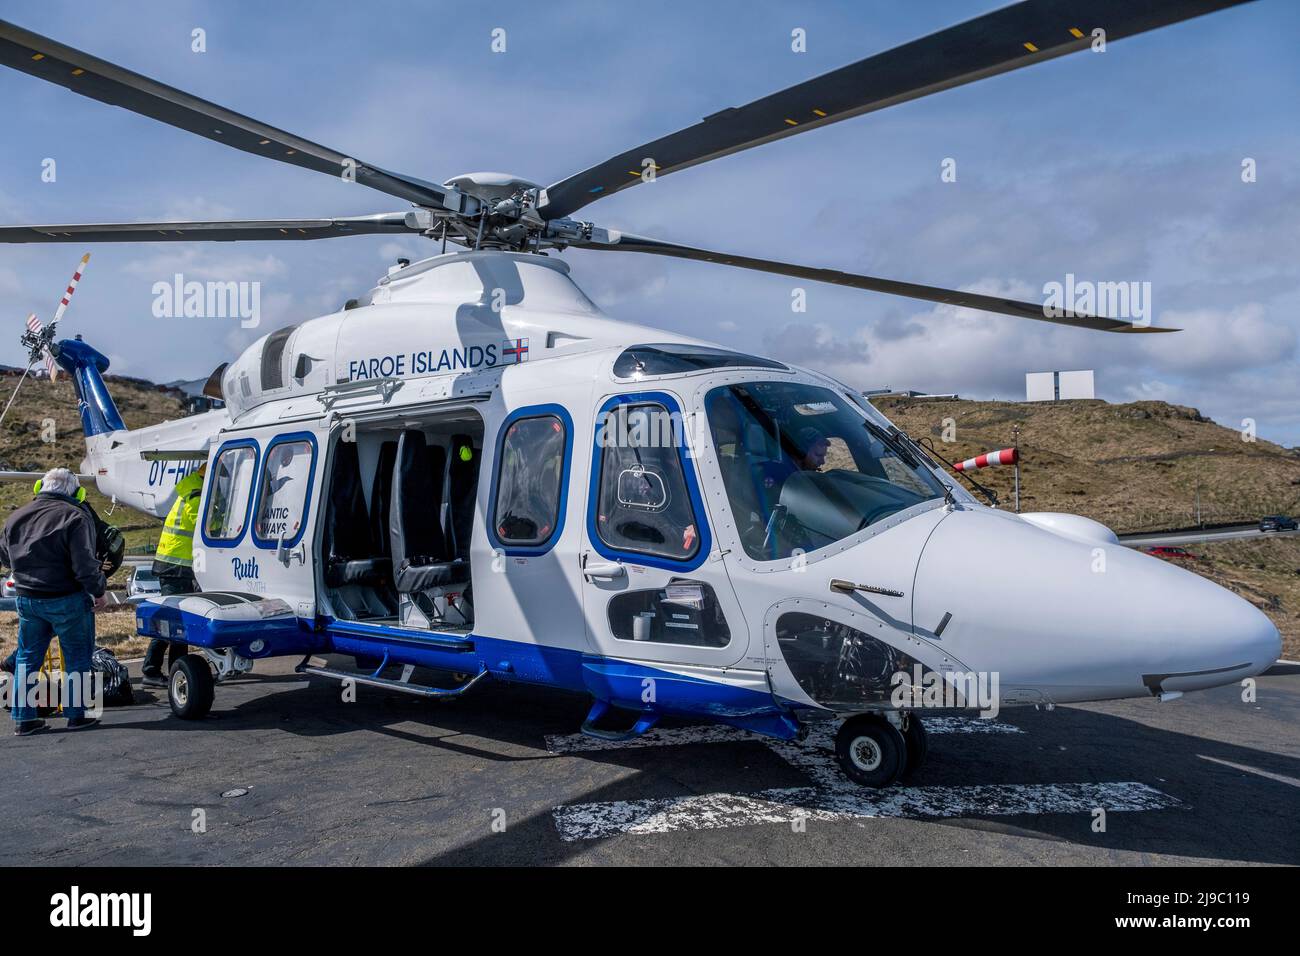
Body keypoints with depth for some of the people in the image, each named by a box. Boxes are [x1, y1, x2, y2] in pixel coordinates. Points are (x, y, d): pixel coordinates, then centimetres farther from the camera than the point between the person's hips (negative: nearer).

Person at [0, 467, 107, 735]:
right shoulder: (75, 517, -16)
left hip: (26, 599, 6)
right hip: (67, 601, -6)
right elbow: (85, 565, -20)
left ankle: (23, 718, 20)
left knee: (27, 657, 17)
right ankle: (75, 714, 12)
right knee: (77, 657, 8)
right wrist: (98, 590, -7)